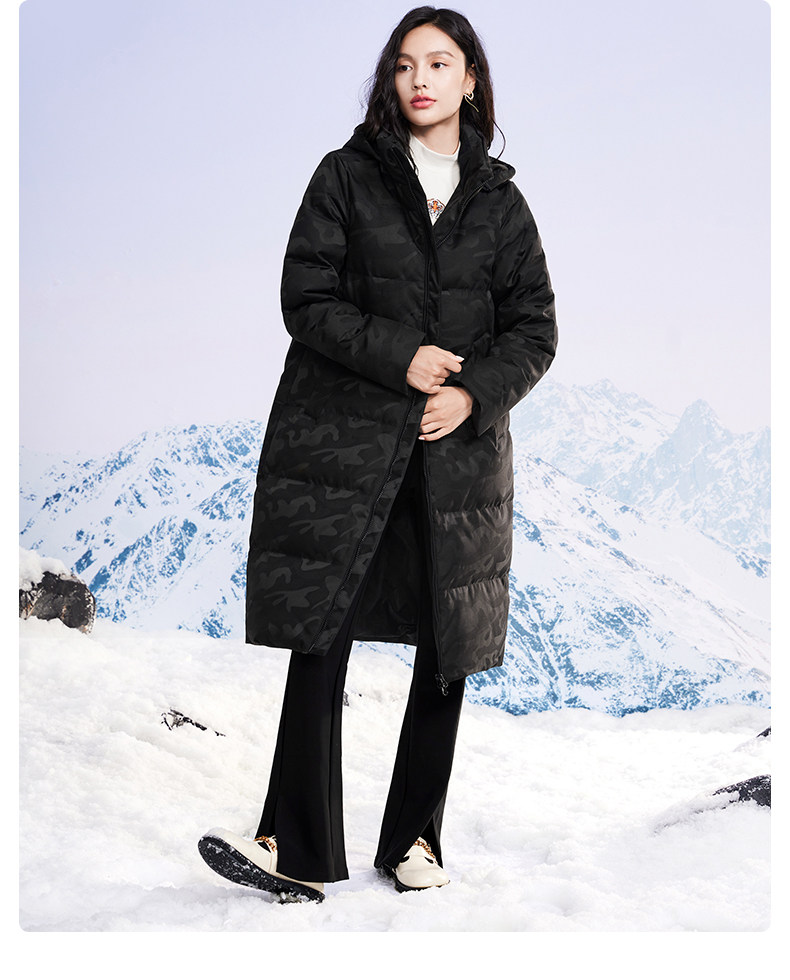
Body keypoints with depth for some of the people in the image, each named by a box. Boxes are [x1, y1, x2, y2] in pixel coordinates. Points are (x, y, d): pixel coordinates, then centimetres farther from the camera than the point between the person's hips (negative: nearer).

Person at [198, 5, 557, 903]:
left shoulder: (499, 200, 11)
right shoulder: (346, 176, 5)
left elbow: (534, 328, 8)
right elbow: (307, 298, -2)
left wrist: (475, 393, -10)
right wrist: (400, 356, -15)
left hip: (459, 448, 3)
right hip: (342, 439, -2)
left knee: (448, 646, 5)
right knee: (320, 638, -6)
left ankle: (414, 837, 19)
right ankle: (300, 850, -1)